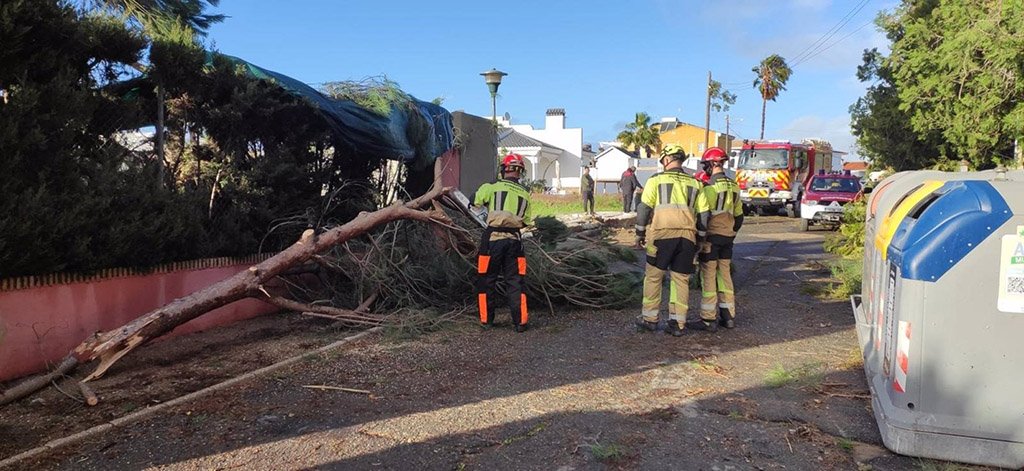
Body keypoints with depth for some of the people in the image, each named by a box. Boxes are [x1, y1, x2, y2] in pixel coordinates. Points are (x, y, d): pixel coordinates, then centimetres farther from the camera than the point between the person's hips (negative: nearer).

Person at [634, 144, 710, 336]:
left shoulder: (656, 180, 4)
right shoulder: (694, 184, 14)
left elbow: (644, 208, -1)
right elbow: (703, 214, 12)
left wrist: (640, 233, 8)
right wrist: (698, 239, 20)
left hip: (662, 235, -3)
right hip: (687, 237, 3)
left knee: (653, 277, 8)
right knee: (681, 279, 8)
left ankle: (650, 319, 12)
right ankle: (677, 323, 9)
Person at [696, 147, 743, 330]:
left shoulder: (710, 186, -15)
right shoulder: (733, 186, 9)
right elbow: (739, 215, 15)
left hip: (711, 237, -7)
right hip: (727, 238, 7)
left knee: (708, 277, -2)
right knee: (725, 275, 14)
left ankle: (709, 319, 0)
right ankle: (728, 316, 18)